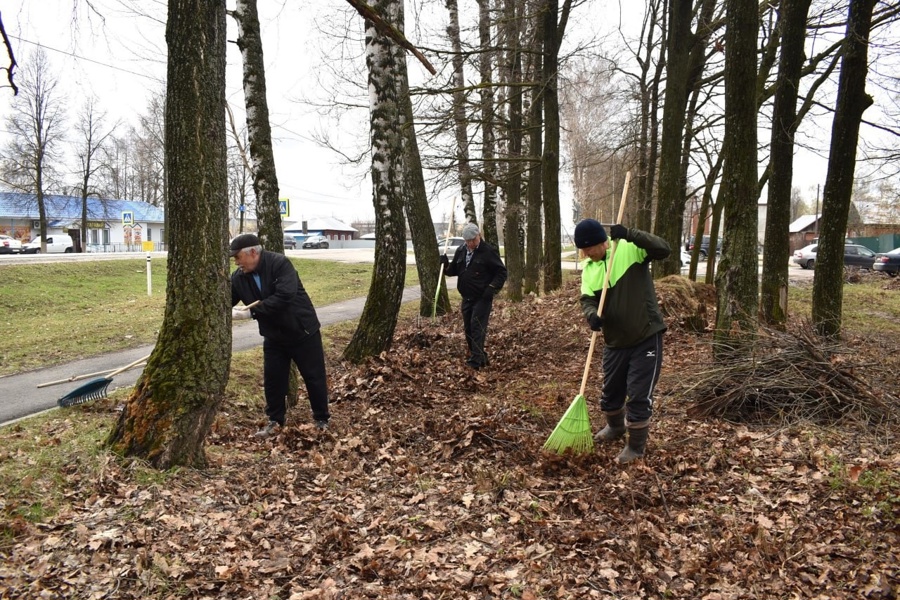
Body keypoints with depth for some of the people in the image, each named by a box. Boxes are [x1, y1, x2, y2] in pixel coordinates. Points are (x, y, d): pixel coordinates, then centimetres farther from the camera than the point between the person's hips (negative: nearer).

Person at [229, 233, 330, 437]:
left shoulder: (280, 264, -25)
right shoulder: (239, 277, -6)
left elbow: (284, 297, -36)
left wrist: (251, 312, -34)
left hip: (303, 332, -5)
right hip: (273, 336, 5)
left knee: (314, 377, 6)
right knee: (273, 380, 9)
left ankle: (322, 420, 22)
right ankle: (275, 421, 27)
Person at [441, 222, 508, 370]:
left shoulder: (488, 251, -10)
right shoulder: (461, 251, 8)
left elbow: (502, 272, -8)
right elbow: (453, 271, 18)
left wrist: (492, 288, -18)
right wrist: (446, 265, -3)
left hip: (482, 298, -7)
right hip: (466, 298, 7)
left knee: (477, 327, -14)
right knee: (468, 328, 11)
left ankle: (476, 360, -16)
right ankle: (480, 357, 22)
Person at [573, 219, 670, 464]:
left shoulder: (629, 248, -12)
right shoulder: (588, 268, 3)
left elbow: (663, 249, -26)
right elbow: (587, 300, -5)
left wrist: (630, 234, -35)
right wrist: (591, 314, -28)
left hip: (646, 336, -6)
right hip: (615, 340, 6)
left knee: (639, 394, -2)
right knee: (610, 390, 20)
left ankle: (636, 445, 16)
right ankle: (616, 427, 49)